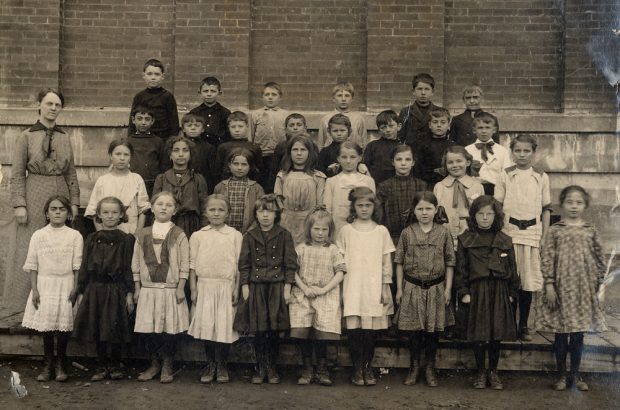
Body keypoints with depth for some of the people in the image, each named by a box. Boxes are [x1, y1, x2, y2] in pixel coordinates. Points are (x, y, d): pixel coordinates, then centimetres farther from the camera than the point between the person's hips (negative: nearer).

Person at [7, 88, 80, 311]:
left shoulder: (64, 138, 10)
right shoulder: (26, 137, -1)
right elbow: (17, 175, -3)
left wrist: (74, 201, 6)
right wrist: (19, 204, -10)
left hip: (61, 196, 4)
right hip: (35, 197, -3)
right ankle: (27, 302, 11)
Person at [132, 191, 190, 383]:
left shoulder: (179, 235, -2)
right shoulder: (143, 235, 6)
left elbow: (184, 265, -4)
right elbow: (136, 263, 9)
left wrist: (180, 288, -8)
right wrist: (137, 288, 6)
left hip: (171, 289, -2)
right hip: (148, 289, 2)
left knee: (169, 329, 1)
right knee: (148, 329, 4)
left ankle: (167, 366, 17)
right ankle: (154, 364, 21)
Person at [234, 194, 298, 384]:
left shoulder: (284, 236, 2)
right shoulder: (249, 236, 6)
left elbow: (290, 264, 1)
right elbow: (244, 264, 7)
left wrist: (287, 288, -4)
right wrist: (245, 287, 0)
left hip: (277, 286, -1)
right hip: (256, 286, 1)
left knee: (274, 330, 2)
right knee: (258, 330, 2)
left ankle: (272, 368, 14)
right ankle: (260, 368, 14)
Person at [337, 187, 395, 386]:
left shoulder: (381, 231, 7)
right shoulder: (346, 231, 6)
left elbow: (387, 262, 7)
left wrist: (386, 289, 2)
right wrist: (339, 290, 2)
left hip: (374, 288, 1)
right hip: (352, 289, 0)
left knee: (371, 329, 0)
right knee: (354, 329, -4)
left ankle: (368, 368, 16)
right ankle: (357, 369, 10)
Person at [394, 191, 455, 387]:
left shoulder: (443, 233, -1)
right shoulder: (407, 233, -1)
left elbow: (450, 262, 3)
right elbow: (399, 262, 3)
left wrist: (448, 288, -1)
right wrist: (399, 288, 1)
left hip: (436, 288, 0)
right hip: (412, 287, 0)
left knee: (433, 329, 7)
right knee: (413, 329, 6)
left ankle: (430, 368, 22)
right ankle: (414, 367, 21)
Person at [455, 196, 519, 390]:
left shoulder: (505, 240, 7)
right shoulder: (465, 239, 2)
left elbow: (512, 269, 10)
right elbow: (461, 268, 1)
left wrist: (512, 293, 6)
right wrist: (463, 292, -5)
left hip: (499, 292, 2)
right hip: (476, 291, -2)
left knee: (497, 334, 6)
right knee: (478, 335, 1)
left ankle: (493, 372, 22)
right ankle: (481, 372, 18)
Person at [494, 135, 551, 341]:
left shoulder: (541, 177, 6)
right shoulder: (505, 175, 3)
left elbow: (546, 209, 8)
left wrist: (545, 237, 4)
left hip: (532, 233, 1)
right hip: (509, 231, -1)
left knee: (528, 280, 4)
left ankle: (523, 325, 15)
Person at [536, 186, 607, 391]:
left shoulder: (590, 231, 6)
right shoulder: (554, 230, -1)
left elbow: (599, 259, 12)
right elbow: (547, 259, -5)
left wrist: (598, 282, 8)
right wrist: (549, 284, -9)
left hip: (584, 289, 2)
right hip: (561, 287, -2)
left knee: (579, 333, 8)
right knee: (561, 332, 4)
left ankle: (575, 374, 21)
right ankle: (562, 375, 16)